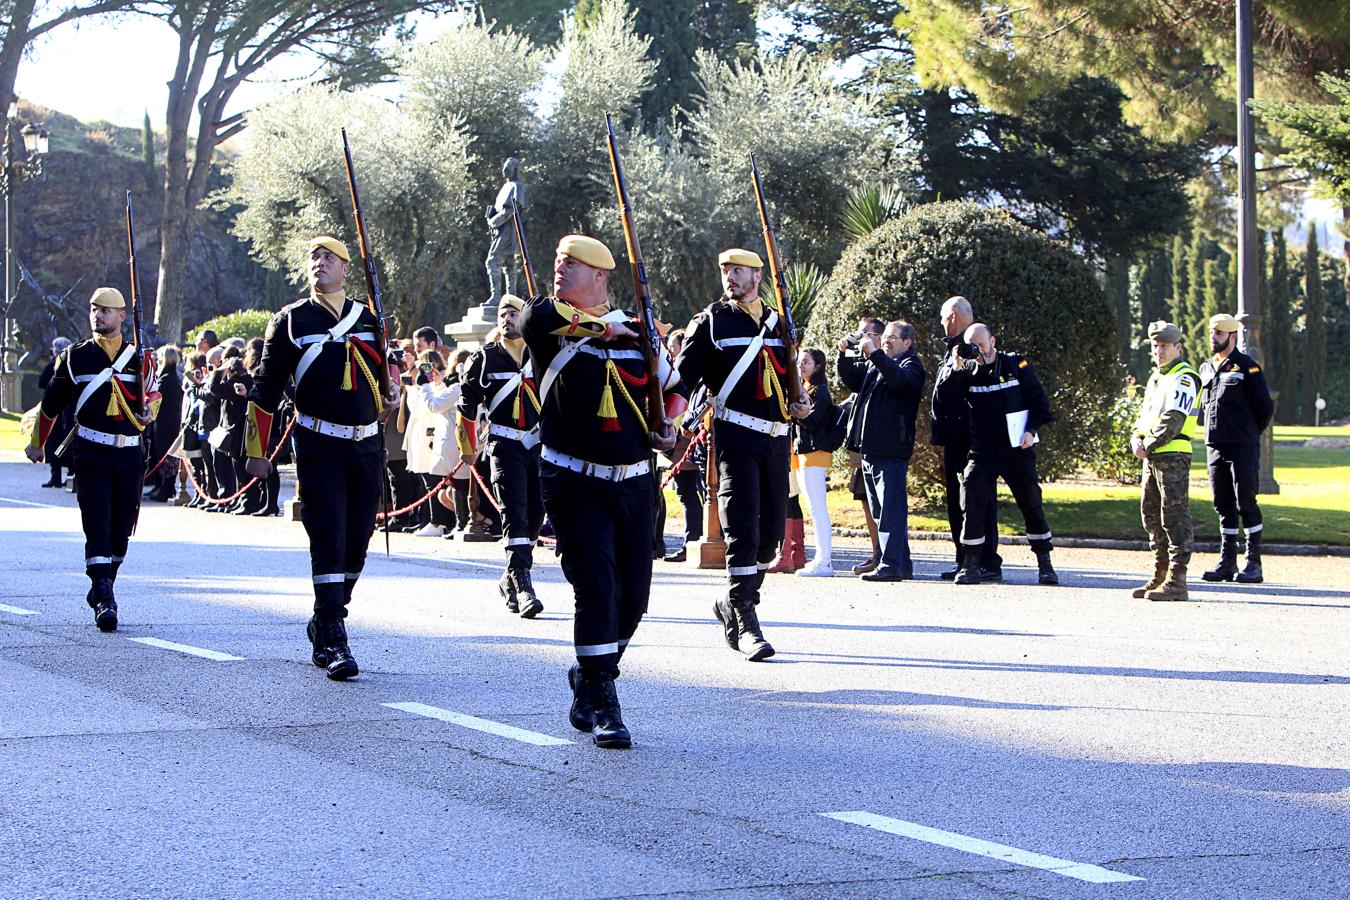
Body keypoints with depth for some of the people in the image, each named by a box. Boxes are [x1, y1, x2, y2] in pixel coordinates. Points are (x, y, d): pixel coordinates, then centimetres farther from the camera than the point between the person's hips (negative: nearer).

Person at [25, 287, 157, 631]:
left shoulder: (139, 358, 8)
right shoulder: (74, 357, 4)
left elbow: (151, 396, 8)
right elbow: (51, 403, 14)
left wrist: (148, 410, -17)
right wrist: (36, 444, 23)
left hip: (129, 455, 2)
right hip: (91, 455, -2)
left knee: (121, 529, 8)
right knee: (98, 526, -13)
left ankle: (101, 590, 27)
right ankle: (104, 600, -17)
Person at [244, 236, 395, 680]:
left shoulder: (369, 319, 11)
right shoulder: (290, 321, 2)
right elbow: (265, 390, 4)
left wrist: (392, 396, 1)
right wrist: (257, 451, 2)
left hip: (367, 446, 4)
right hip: (319, 447, -4)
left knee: (356, 543, 8)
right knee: (329, 540, -12)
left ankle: (324, 623, 27)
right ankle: (332, 642, -13)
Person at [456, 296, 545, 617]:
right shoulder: (485, 359, -1)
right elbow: (467, 403, 7)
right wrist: (468, 446, 10)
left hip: (539, 445, 4)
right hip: (505, 445, -4)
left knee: (535, 515, 6)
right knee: (514, 515, -14)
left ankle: (511, 578, 24)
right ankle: (522, 586, -21)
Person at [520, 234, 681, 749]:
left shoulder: (638, 333, 8)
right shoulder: (553, 325, -2)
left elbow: (672, 388, 23)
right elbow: (535, 317, -28)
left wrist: (669, 428, 3)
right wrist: (604, 325, -15)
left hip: (633, 483, 4)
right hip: (576, 486, -4)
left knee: (633, 596, 8)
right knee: (597, 587, -15)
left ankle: (589, 679, 31)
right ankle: (601, 706, -8)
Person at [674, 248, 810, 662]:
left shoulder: (778, 323, 16)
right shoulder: (710, 322, 1)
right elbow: (683, 378, -2)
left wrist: (798, 405, 7)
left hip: (776, 438, 5)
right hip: (736, 438, -5)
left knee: (772, 532, 8)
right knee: (743, 530, -13)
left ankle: (732, 604, 27)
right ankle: (745, 624, -11)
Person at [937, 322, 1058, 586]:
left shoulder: (1017, 365, 1)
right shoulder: (968, 371, 5)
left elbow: (1039, 400, 3)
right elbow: (947, 398, -8)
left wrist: (1031, 430, -9)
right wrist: (958, 368, -17)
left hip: (1017, 449, -1)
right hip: (982, 453, 1)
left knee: (1032, 505, 3)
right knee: (971, 504, -12)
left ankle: (1044, 564, 16)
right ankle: (971, 566, -6)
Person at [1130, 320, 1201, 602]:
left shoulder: (1184, 378, -8)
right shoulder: (1156, 378, 21)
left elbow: (1173, 419, -17)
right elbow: (1144, 413, 21)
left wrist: (1149, 446, -14)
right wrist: (1136, 439, 2)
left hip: (1173, 455, -10)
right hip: (1152, 456, 10)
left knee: (1174, 516, -10)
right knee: (1151, 515, 13)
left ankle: (1177, 581, -11)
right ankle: (1160, 575, 20)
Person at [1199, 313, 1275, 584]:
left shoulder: (1247, 367, -6)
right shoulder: (1206, 368, 14)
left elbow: (1266, 407, -4)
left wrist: (1250, 434, 5)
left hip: (1243, 448, -6)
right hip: (1214, 447, 6)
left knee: (1246, 504, -5)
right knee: (1223, 506, 8)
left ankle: (1254, 564, -2)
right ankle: (1227, 562, 13)